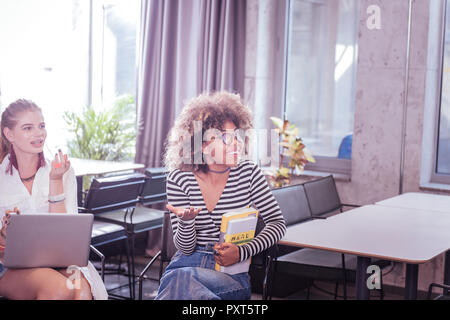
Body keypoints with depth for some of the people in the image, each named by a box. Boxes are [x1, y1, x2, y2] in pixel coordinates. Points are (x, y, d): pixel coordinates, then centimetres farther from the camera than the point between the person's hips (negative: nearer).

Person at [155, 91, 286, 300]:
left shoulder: (248, 173, -1)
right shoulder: (179, 180, -3)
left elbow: (277, 222, 4)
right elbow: (185, 248, -1)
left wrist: (241, 252, -11)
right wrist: (186, 220, -25)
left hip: (232, 271, -1)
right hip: (188, 263, 1)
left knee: (182, 281, -34)